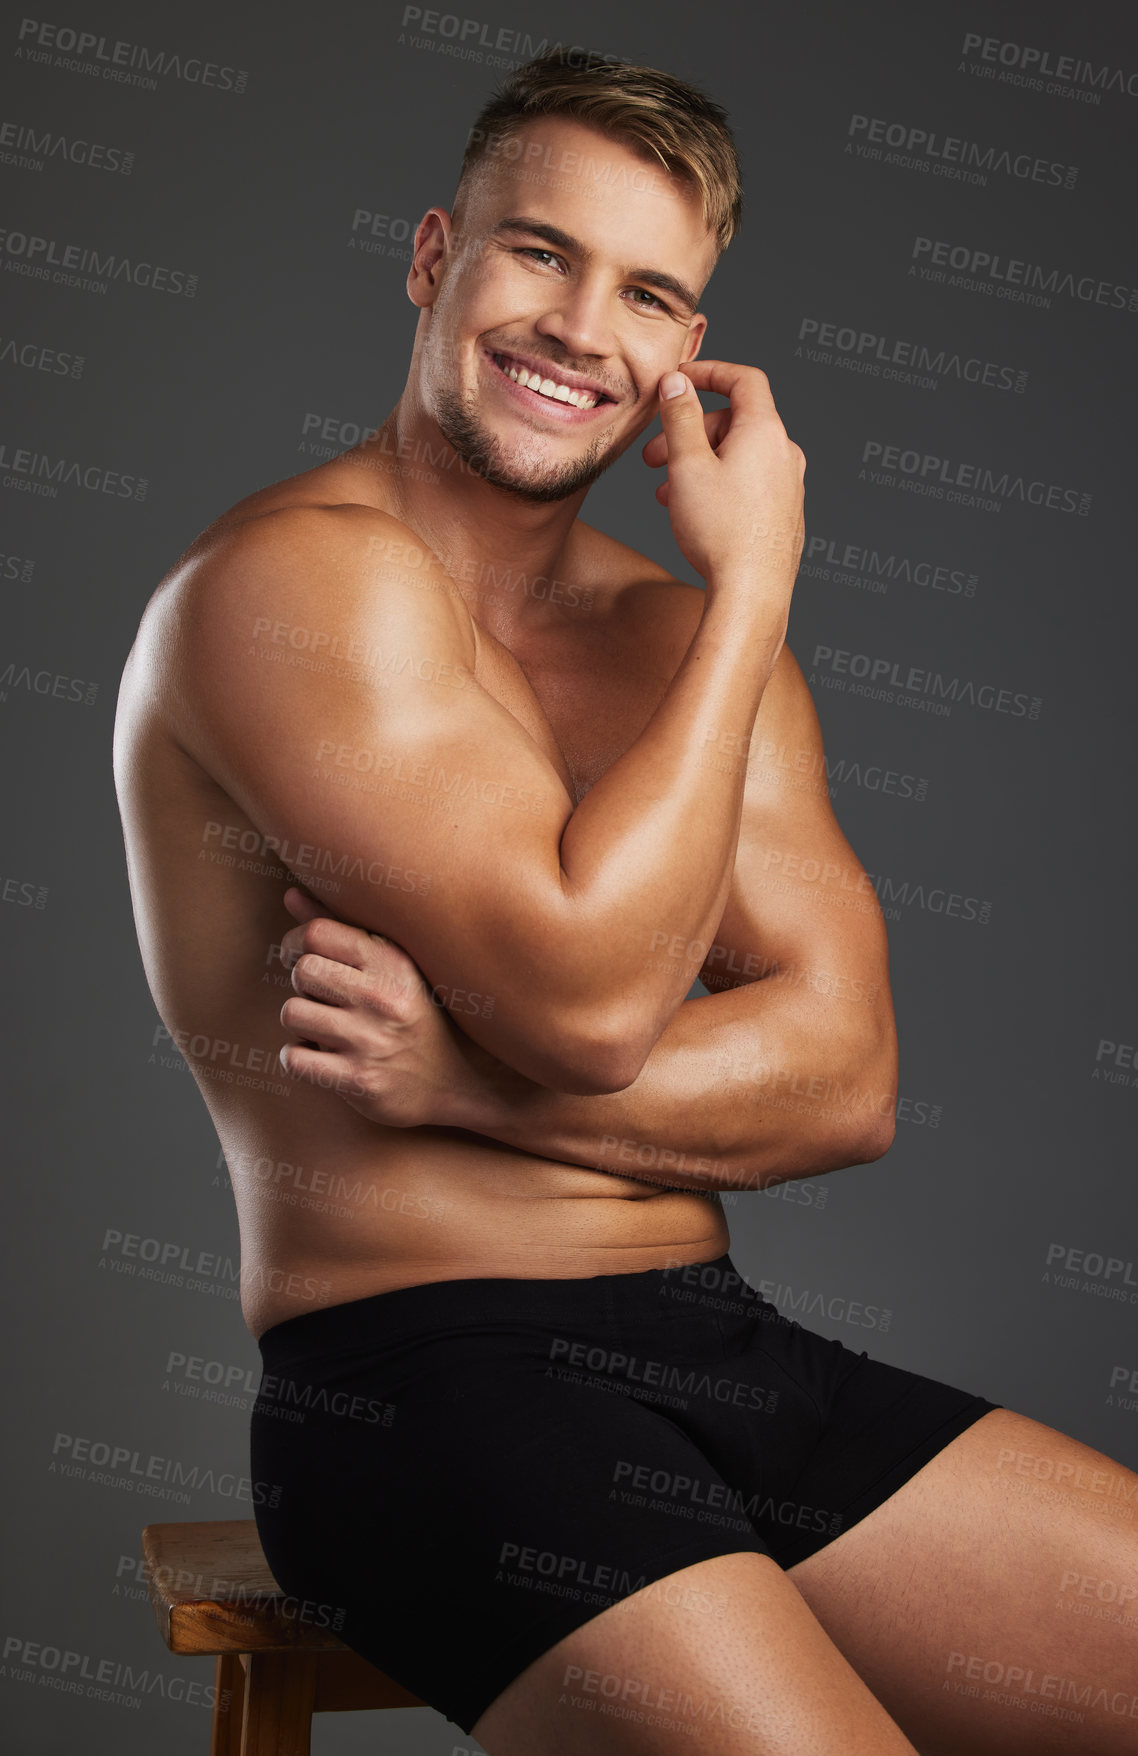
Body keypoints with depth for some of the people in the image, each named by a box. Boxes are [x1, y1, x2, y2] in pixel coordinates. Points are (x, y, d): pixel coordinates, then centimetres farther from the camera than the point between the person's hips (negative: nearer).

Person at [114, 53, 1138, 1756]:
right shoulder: (299, 576, -9)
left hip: (730, 1358, 6)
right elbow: (590, 1002, -20)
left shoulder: (683, 634, 12)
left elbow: (849, 1078, 2)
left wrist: (463, 1077, -14)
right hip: (424, 1379, -6)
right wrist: (754, 583, -12)